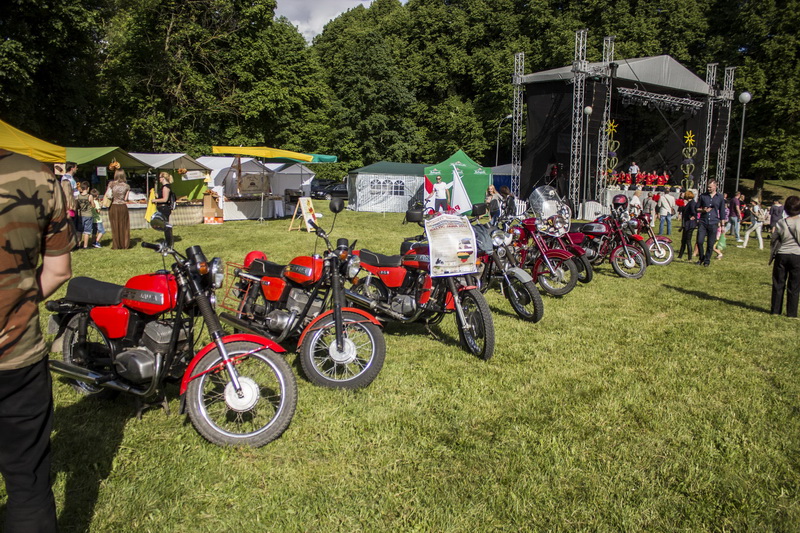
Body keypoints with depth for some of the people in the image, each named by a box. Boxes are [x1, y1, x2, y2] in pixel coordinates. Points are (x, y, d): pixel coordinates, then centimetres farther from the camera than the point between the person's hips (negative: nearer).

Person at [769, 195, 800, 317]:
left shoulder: (780, 223, -5)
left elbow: (774, 242, 3)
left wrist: (772, 255, 14)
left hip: (782, 256, 1)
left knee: (778, 284, 10)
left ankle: (775, 310, 14)